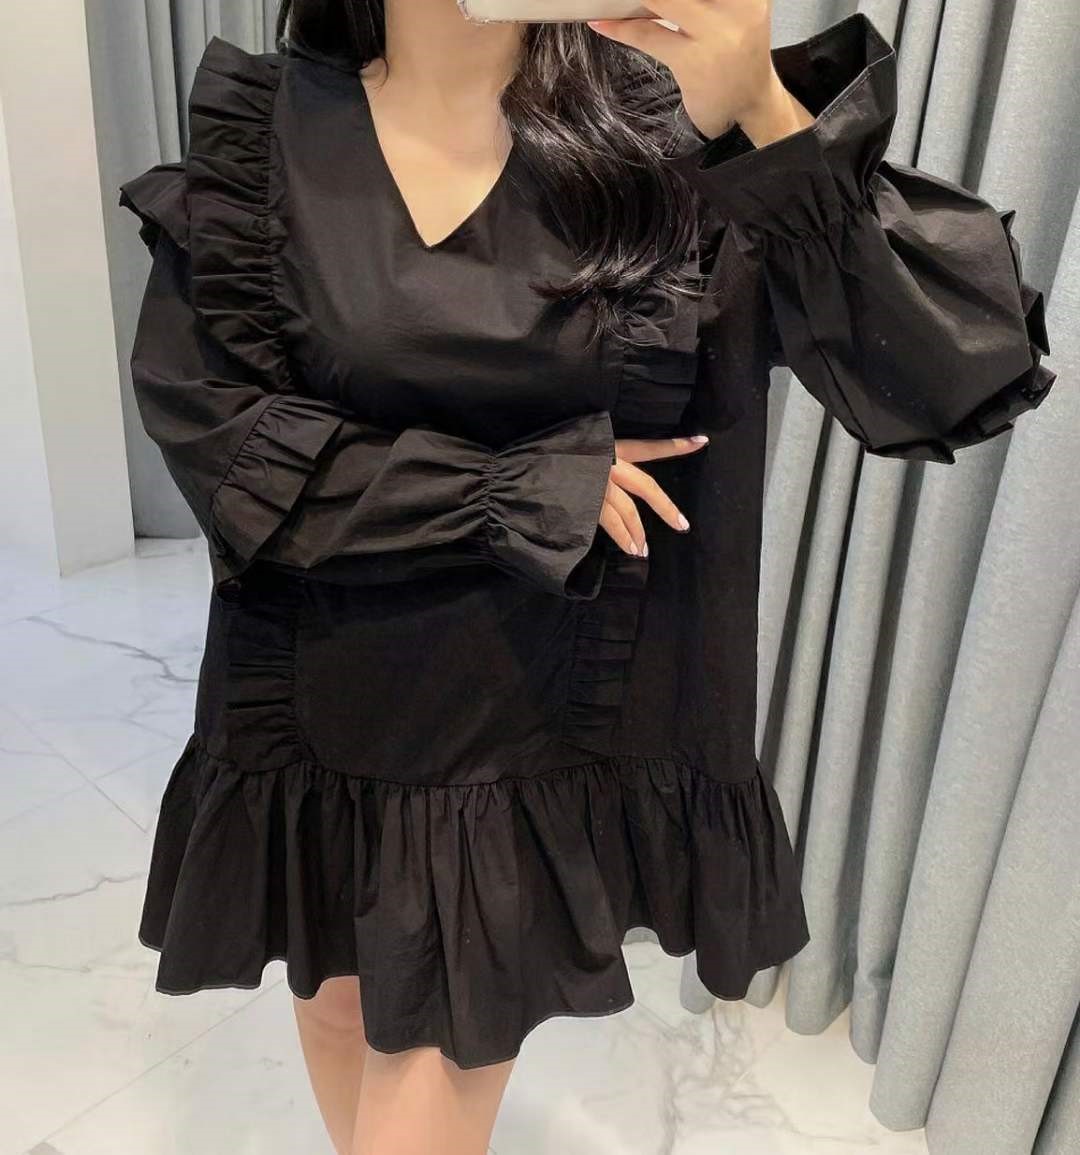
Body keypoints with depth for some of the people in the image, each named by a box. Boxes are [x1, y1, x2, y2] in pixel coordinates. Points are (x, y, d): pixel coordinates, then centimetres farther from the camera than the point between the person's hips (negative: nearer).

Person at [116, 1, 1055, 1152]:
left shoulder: (658, 136, -10)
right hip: (320, 706, 2)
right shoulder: (261, 129, -4)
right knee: (337, 996, 24)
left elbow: (957, 377, -17)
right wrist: (530, 483, -16)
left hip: (532, 714, -1)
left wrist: (768, 117, -32)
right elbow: (198, 413, -13)